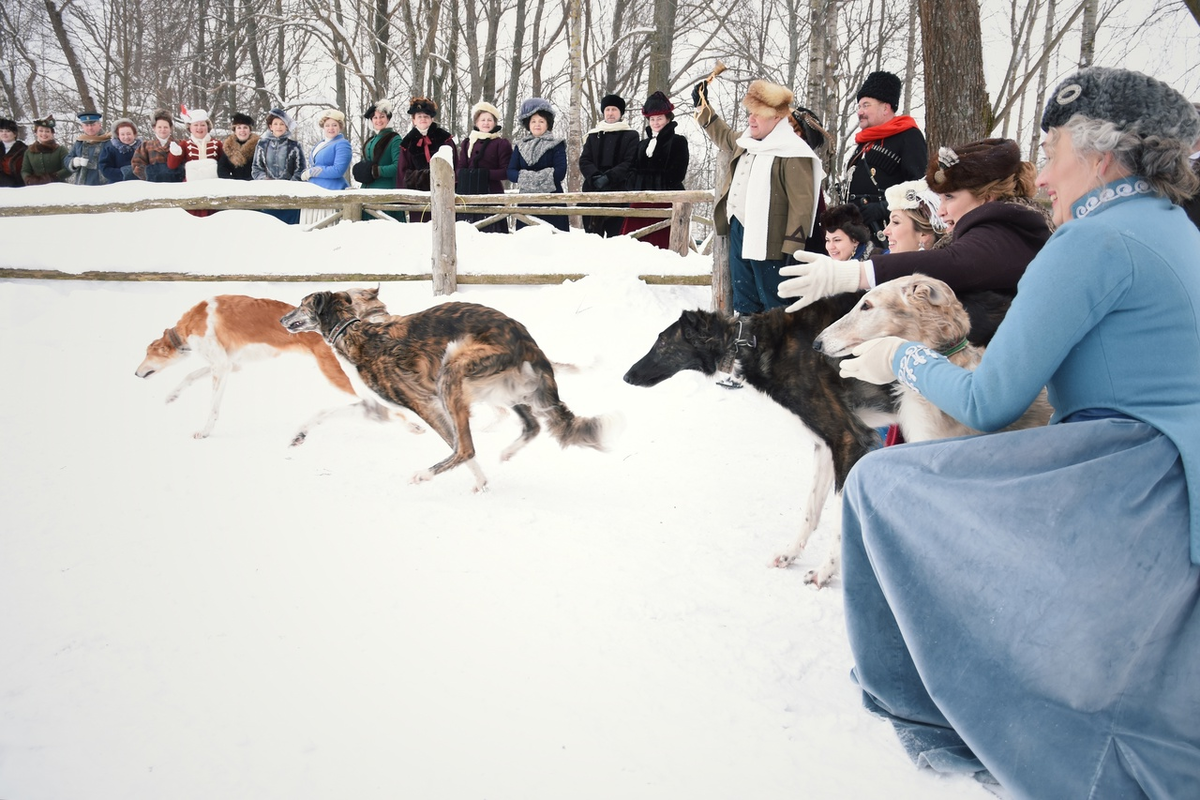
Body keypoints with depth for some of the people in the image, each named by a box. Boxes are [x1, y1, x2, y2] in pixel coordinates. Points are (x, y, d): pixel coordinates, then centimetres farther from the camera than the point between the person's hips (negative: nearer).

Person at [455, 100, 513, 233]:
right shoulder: (467, 143, 15)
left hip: (492, 193, -3)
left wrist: (486, 174, -15)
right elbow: (460, 169, 11)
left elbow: (506, 172, -3)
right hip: (469, 193, 4)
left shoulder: (501, 144, 3)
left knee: (491, 230, -9)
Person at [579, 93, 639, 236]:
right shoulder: (593, 135, 18)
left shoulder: (630, 135, 7)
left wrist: (608, 177, -15)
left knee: (616, 233, -10)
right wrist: (595, 177, -11)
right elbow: (584, 161, 9)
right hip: (593, 190, 3)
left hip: (619, 191, -3)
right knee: (592, 234, 1)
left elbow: (630, 163, -4)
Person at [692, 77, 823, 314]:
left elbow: (802, 202, -20)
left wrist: (793, 247, -22)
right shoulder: (748, 141, 13)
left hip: (767, 240, -9)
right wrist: (702, 107, 33)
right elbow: (723, 136, 37)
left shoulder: (792, 154, -17)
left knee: (773, 303, -5)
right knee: (743, 299, 16)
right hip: (738, 231, 9)